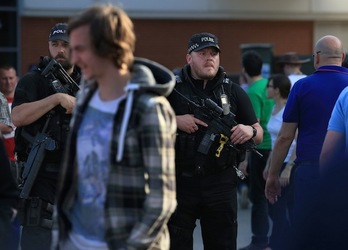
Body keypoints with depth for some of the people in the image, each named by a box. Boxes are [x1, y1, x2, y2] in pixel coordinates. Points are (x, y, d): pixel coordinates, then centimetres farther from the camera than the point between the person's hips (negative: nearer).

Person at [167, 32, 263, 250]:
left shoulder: (234, 92, 8)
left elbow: (259, 135, 11)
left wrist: (250, 131, -12)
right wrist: (175, 121, -14)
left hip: (221, 183, 1)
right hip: (180, 182, -1)